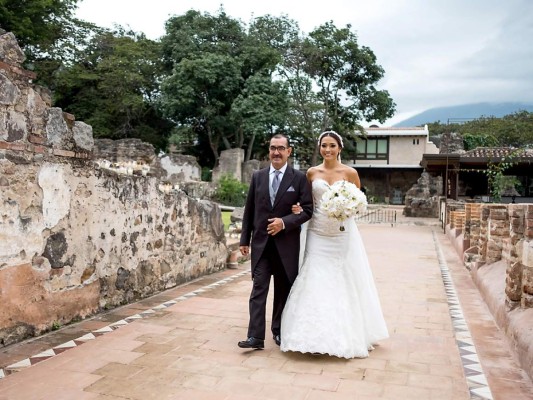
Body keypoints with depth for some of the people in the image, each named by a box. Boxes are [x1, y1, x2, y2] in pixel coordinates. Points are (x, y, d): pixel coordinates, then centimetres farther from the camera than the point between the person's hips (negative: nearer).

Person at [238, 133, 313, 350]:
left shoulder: (299, 178, -2)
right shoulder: (258, 176, 6)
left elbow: (307, 210, -4)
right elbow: (249, 210, 8)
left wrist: (284, 222, -18)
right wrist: (244, 239, 6)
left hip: (287, 244, -1)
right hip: (261, 242, 1)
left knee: (284, 290, 11)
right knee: (258, 289, -3)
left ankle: (279, 331, 27)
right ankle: (256, 336, 0)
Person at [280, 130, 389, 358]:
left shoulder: (350, 173, -2)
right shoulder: (312, 173, 5)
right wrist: (301, 210, -8)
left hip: (343, 235, -1)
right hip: (318, 234, 2)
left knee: (345, 284, 4)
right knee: (316, 284, 0)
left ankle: (348, 336, 19)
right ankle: (316, 336, 9)